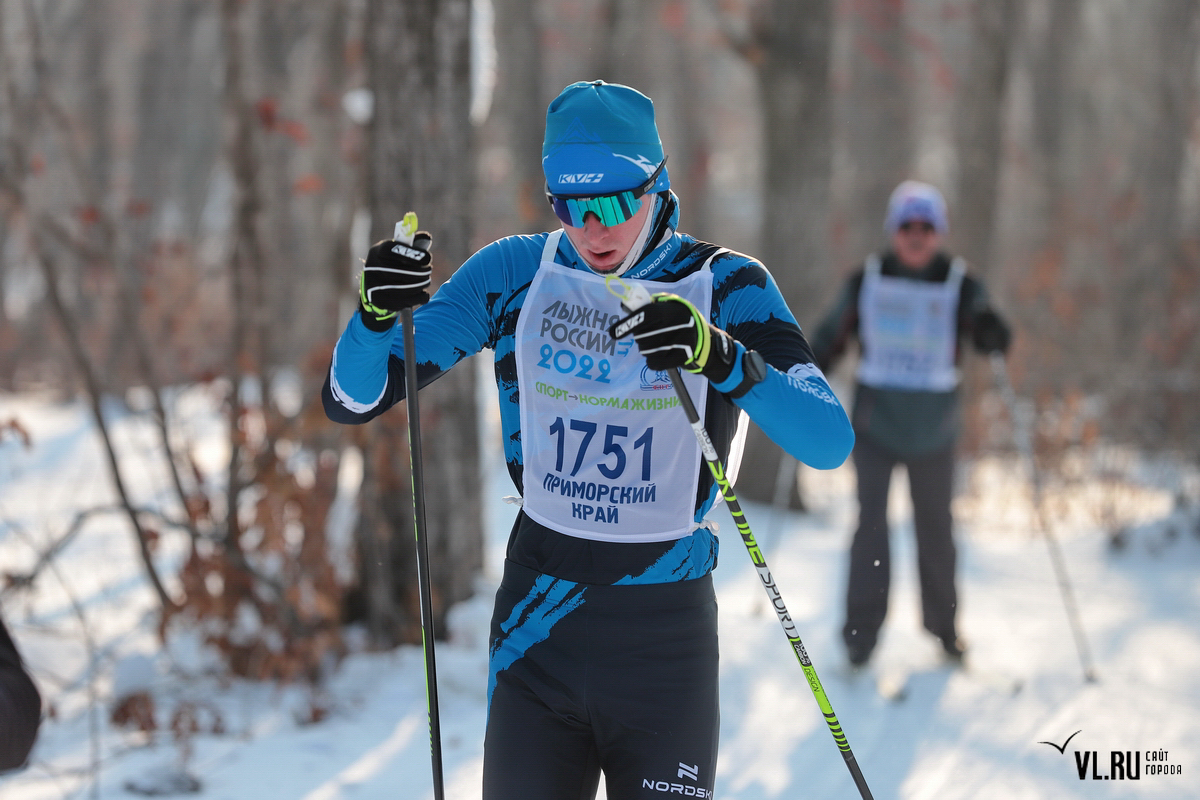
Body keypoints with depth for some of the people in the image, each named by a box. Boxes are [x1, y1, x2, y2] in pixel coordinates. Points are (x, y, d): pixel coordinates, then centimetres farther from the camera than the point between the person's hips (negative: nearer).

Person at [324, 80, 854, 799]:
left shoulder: (725, 287, -6)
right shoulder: (514, 275, -1)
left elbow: (830, 441, -19)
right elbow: (351, 400, 0)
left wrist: (722, 359, -35)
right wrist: (377, 314, -22)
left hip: (666, 638, -1)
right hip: (537, 625, 1)